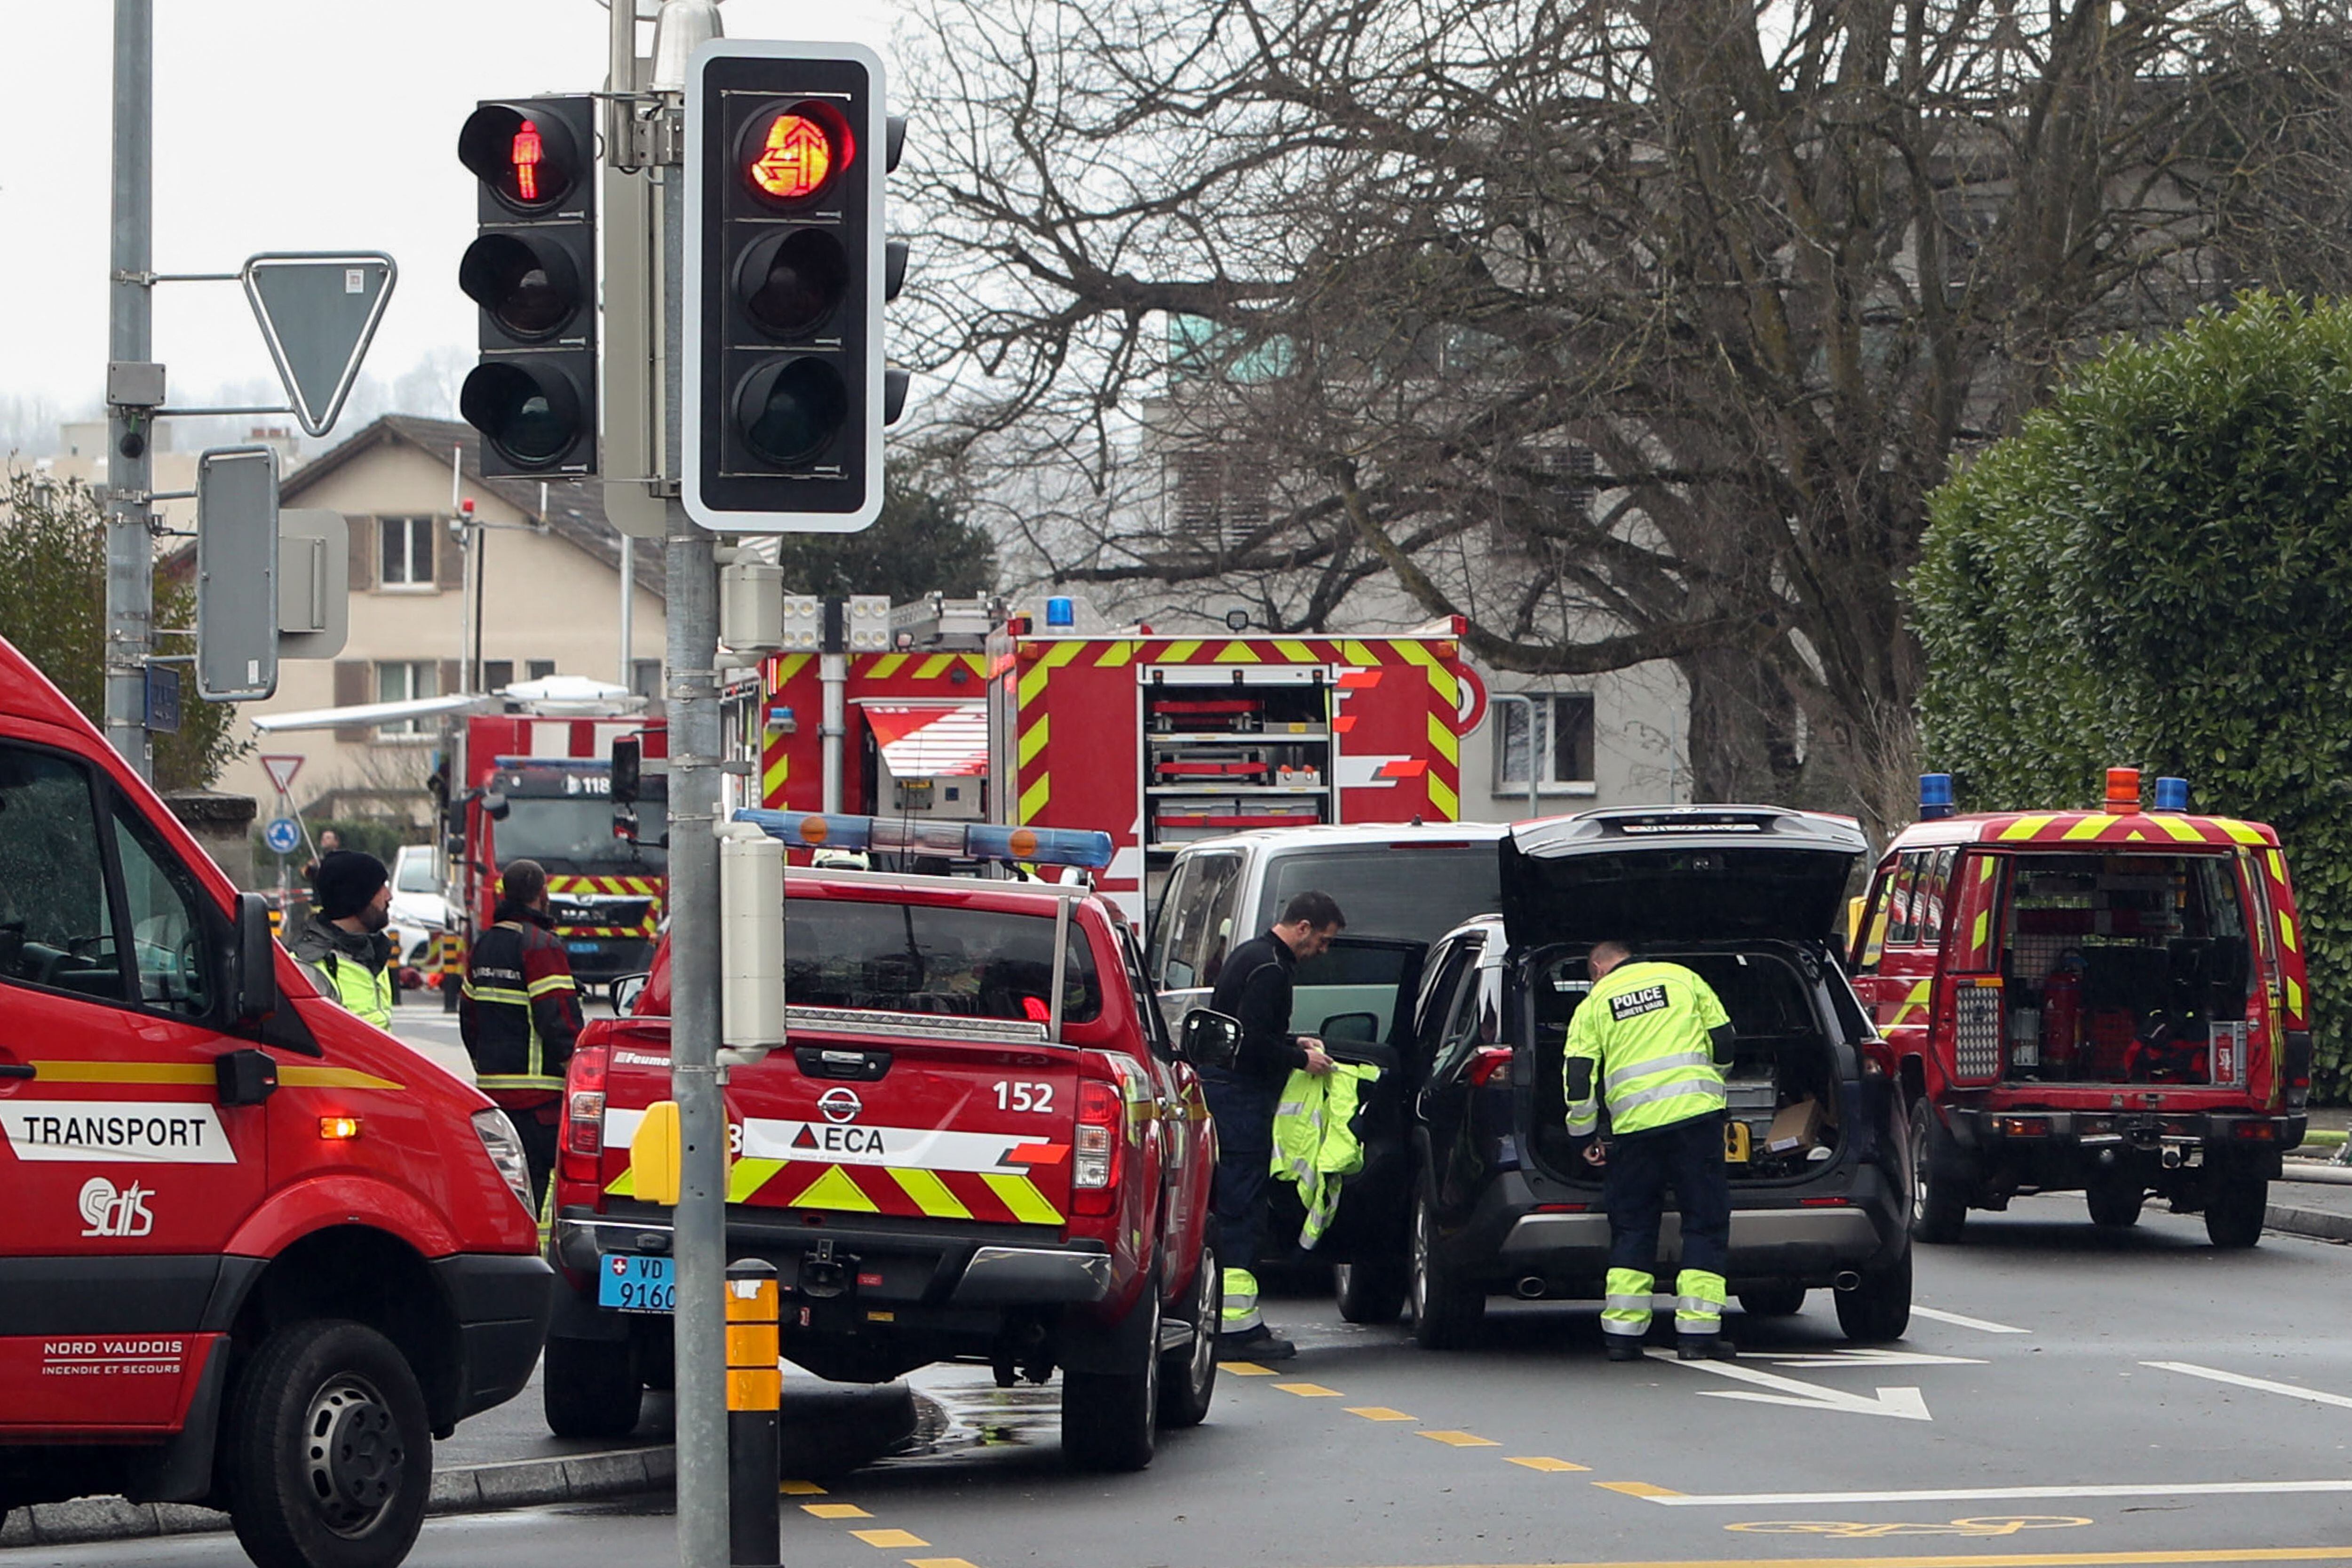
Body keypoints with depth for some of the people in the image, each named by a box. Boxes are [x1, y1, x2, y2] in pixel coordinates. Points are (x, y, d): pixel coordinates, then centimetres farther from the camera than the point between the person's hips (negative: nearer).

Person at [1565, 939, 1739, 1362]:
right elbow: (1724, 1043, 12)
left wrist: (1585, 1138, 14)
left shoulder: (1593, 1005, 11)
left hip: (1634, 1124, 1)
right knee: (1705, 1223, 4)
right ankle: (1698, 1332, -3)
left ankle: (1622, 1332, 7)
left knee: (1632, 1228, 11)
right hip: (1696, 1113, -1)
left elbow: (1579, 1078, 4)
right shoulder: (1682, 979, 13)